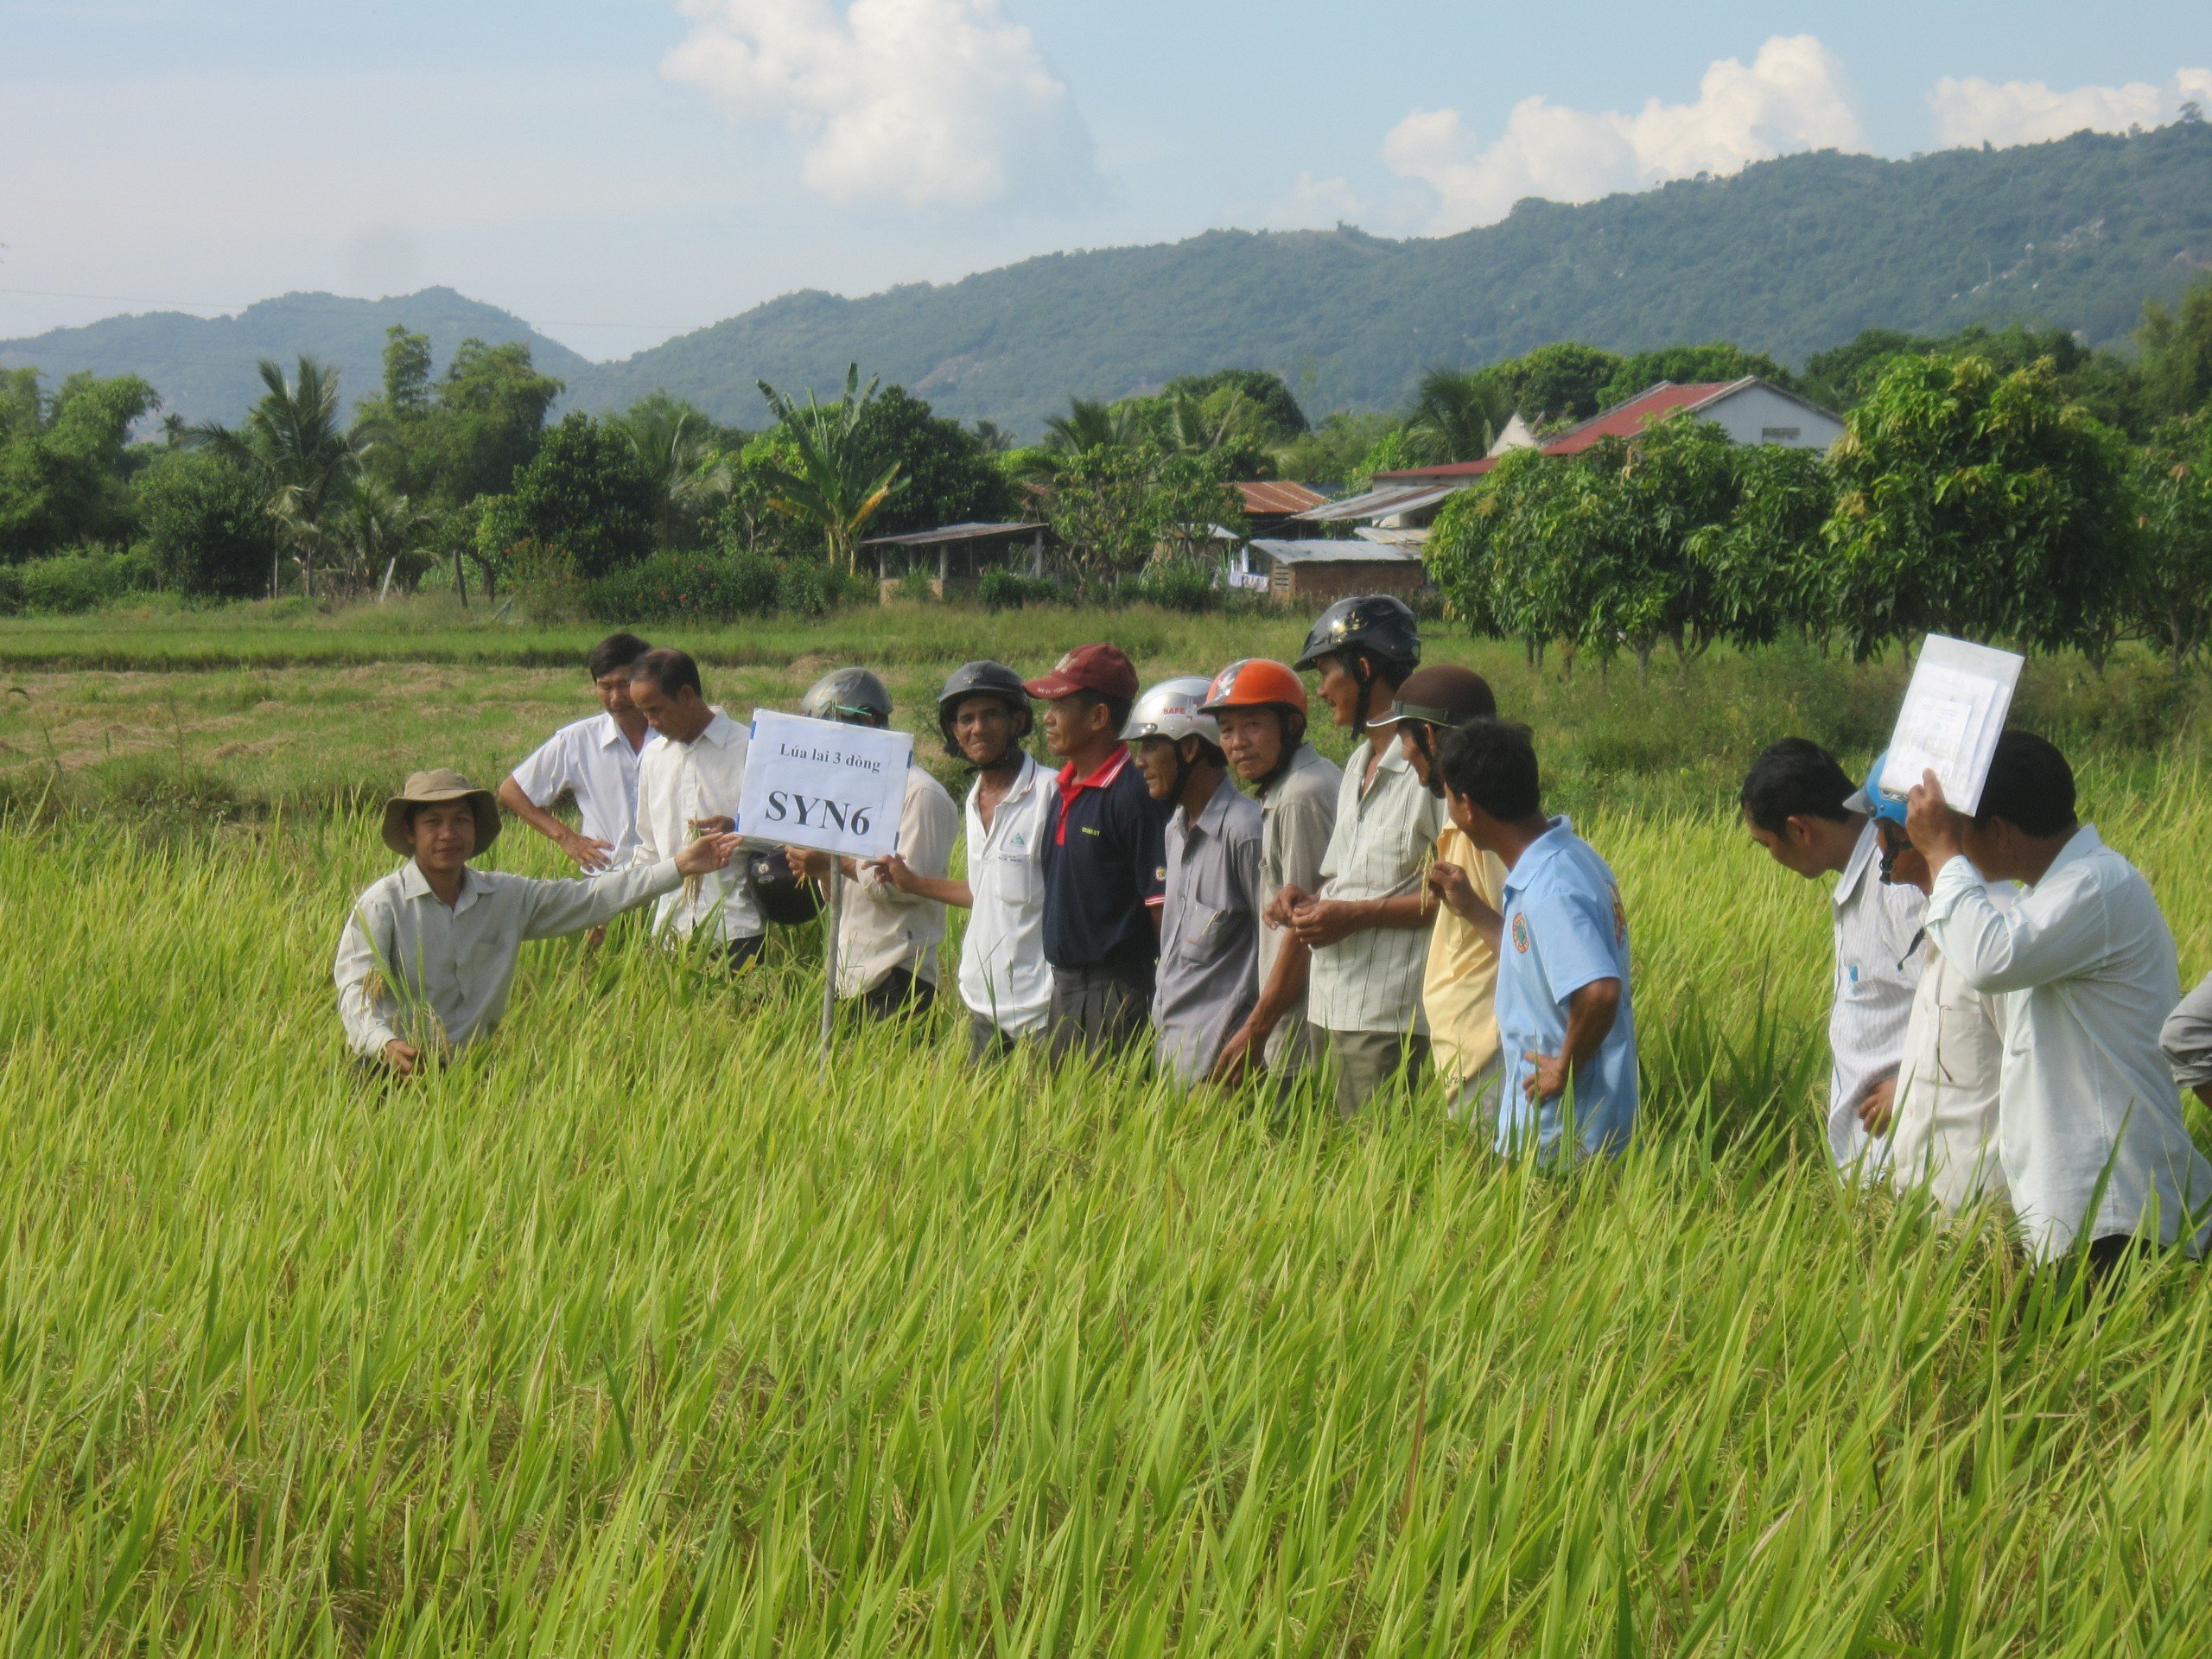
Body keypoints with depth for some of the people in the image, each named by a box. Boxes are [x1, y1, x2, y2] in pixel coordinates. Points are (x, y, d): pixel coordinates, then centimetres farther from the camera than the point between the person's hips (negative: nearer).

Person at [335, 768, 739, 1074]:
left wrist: (679, 867, 7)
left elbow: (592, 898, 14)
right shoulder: (381, 904, -5)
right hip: (395, 1070, -4)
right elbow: (356, 992, -15)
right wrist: (387, 1045, -37)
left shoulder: (508, 897, 10)